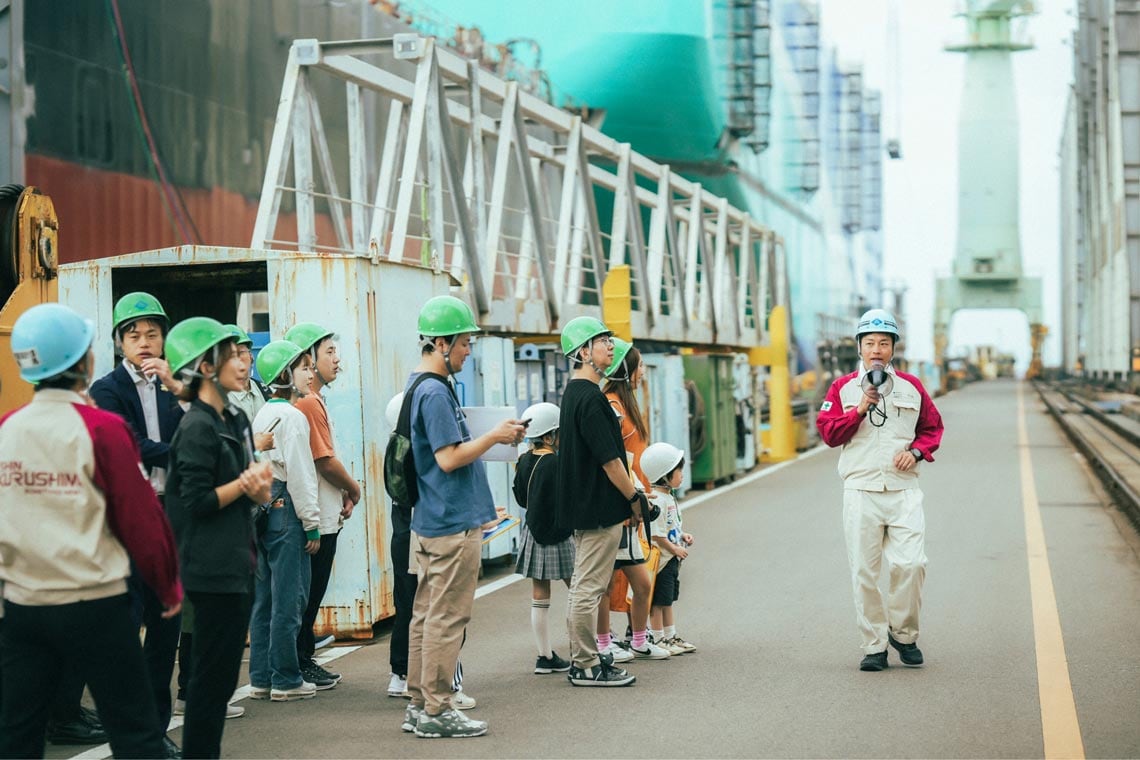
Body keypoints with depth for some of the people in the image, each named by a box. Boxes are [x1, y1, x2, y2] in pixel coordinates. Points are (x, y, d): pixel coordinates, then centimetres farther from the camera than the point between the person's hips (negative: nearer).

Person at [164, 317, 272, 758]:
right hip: (212, 568, -9)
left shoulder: (236, 420, 12)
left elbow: (253, 491, 17)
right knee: (212, 674, -4)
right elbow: (197, 501, -19)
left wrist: (259, 487, -5)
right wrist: (246, 482, -10)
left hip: (236, 564, 9)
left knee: (221, 675, 14)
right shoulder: (197, 427, -14)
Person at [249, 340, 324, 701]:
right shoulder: (291, 416, -12)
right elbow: (298, 473, -16)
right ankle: (286, 680, 0)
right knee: (289, 599, -4)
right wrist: (312, 523, -12)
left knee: (264, 598, 11)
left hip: (262, 509, 9)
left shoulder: (262, 414, 15)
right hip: (286, 509, -9)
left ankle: (260, 678, 16)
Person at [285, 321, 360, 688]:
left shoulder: (313, 400, 17)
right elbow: (326, 461, -17)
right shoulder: (309, 403, -16)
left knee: (311, 593, 14)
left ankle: (304, 660, 21)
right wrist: (353, 489, -2)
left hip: (321, 517, 10)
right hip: (317, 519, -10)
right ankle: (298, 663, 3)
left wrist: (344, 492, 7)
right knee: (309, 593, -3)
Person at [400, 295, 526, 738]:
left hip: (432, 520, 10)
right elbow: (449, 457, -21)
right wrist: (494, 436, -10)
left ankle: (419, 705, 20)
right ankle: (436, 711, 1)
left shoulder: (421, 386, 14)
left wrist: (495, 438, 15)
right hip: (454, 523, -10)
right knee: (447, 618, -4)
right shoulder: (434, 392, -17)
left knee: (427, 614, 13)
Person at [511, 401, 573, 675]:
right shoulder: (557, 463, -17)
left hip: (533, 532, 7)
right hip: (557, 535, -7)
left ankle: (545, 657, 12)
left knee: (539, 597, 8)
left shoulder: (524, 461, 4)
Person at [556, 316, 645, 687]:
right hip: (600, 509, -11)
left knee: (582, 587, 15)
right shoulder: (590, 398, -18)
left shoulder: (574, 393, 14)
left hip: (582, 506, 11)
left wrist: (629, 496, 20)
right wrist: (634, 498, -10)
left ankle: (582, 659, 22)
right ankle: (587, 666, 0)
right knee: (589, 588, -5)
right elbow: (609, 459, -19)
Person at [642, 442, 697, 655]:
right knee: (658, 601, -1)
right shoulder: (657, 500, -21)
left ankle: (670, 636, 26)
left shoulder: (669, 497, 12)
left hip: (672, 559, 10)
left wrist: (683, 536, 8)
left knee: (668, 599, 17)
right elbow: (656, 534, -24)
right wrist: (674, 549, -17)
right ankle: (658, 640, 6)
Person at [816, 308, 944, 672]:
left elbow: (932, 427, 18)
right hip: (861, 491, 0)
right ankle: (874, 645, 10)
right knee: (864, 571, 0)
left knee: (910, 563, -11)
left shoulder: (911, 386, 11)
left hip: (904, 490, 1)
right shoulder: (843, 388, 6)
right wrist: (860, 408, -12)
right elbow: (828, 432, 0)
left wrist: (916, 451, -1)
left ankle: (903, 632, 11)